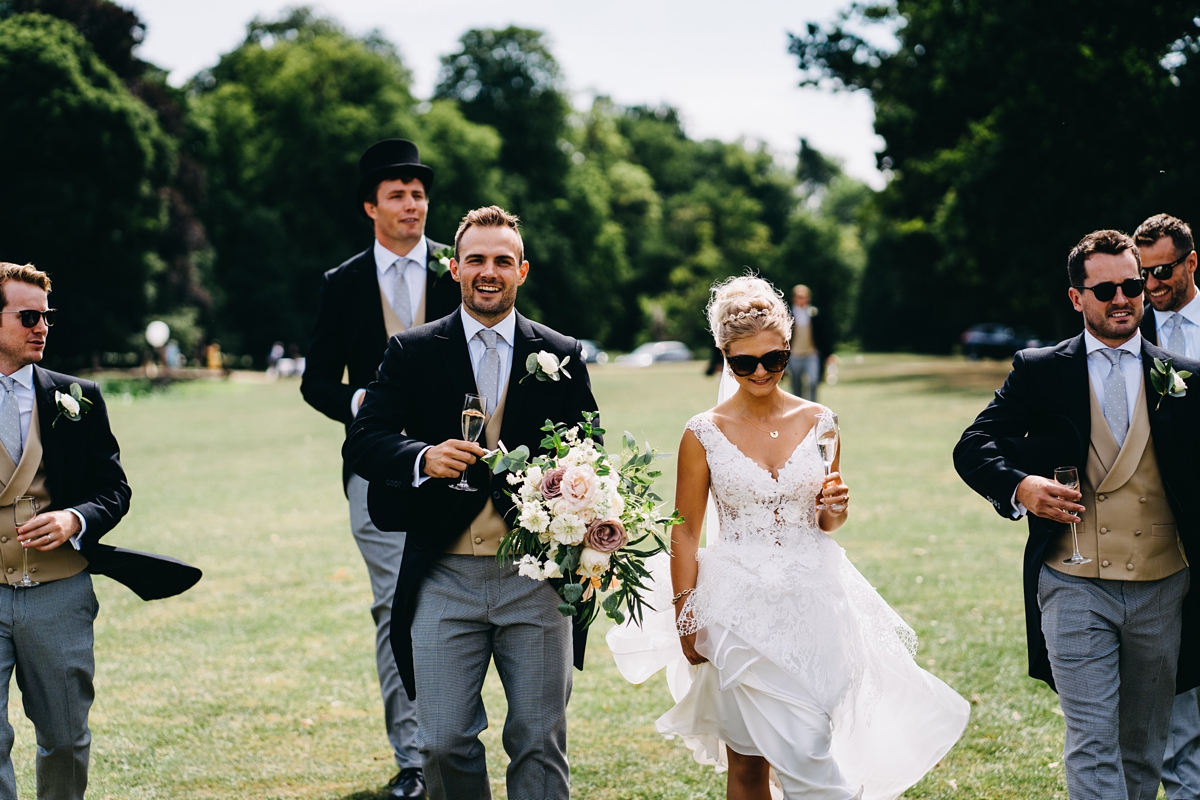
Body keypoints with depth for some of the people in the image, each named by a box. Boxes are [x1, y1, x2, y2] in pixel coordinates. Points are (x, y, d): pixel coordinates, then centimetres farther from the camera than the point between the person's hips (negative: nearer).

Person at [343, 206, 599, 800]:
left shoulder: (562, 356, 7)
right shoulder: (412, 353, 5)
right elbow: (361, 442, -2)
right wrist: (422, 458, -23)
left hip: (535, 577, 0)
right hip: (444, 578, 0)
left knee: (539, 742, 4)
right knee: (443, 744, 1)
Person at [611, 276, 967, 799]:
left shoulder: (818, 422, 5)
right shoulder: (704, 434, -2)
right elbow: (685, 533, 3)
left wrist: (835, 506, -6)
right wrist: (685, 618, 0)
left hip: (811, 599, 2)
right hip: (740, 608, -2)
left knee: (809, 749, 1)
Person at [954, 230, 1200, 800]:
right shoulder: (1039, 372, 2)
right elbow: (973, 449, 3)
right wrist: (1019, 485, -17)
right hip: (1075, 587, -2)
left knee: (1144, 747, 13)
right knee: (1091, 745, -7)